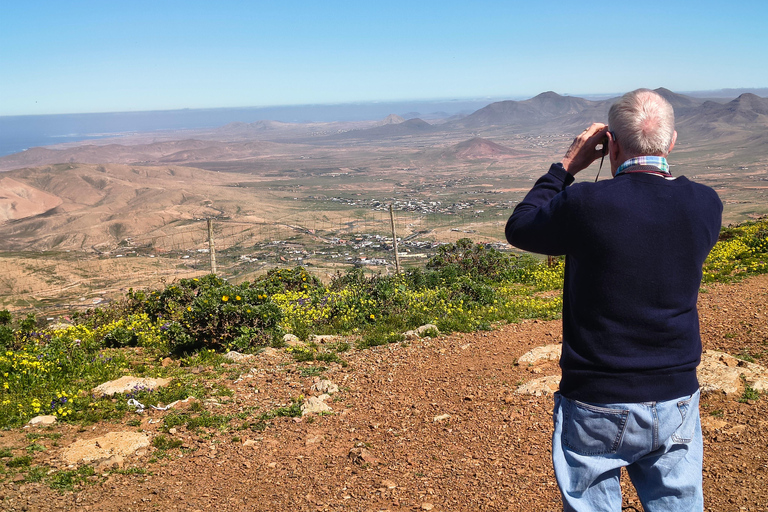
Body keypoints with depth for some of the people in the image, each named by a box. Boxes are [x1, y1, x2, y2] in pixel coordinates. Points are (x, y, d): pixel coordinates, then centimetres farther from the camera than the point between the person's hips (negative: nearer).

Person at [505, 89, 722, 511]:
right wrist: (651, 169, 11)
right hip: (676, 402, 4)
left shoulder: (585, 205, -21)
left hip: (596, 407, -3)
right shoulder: (705, 205, -8)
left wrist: (567, 166, 2)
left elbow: (518, 229, -2)